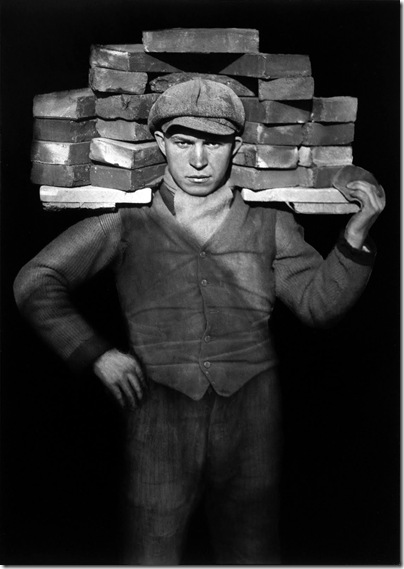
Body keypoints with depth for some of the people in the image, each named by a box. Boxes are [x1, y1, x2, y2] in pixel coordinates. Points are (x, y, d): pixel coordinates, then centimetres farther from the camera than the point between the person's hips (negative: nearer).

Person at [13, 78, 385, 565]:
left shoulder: (268, 222, 6)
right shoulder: (126, 219, 1)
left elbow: (319, 303, 5)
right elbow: (35, 283, 5)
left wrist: (357, 231, -8)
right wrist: (95, 352, -4)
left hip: (250, 417, 2)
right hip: (160, 412, -1)